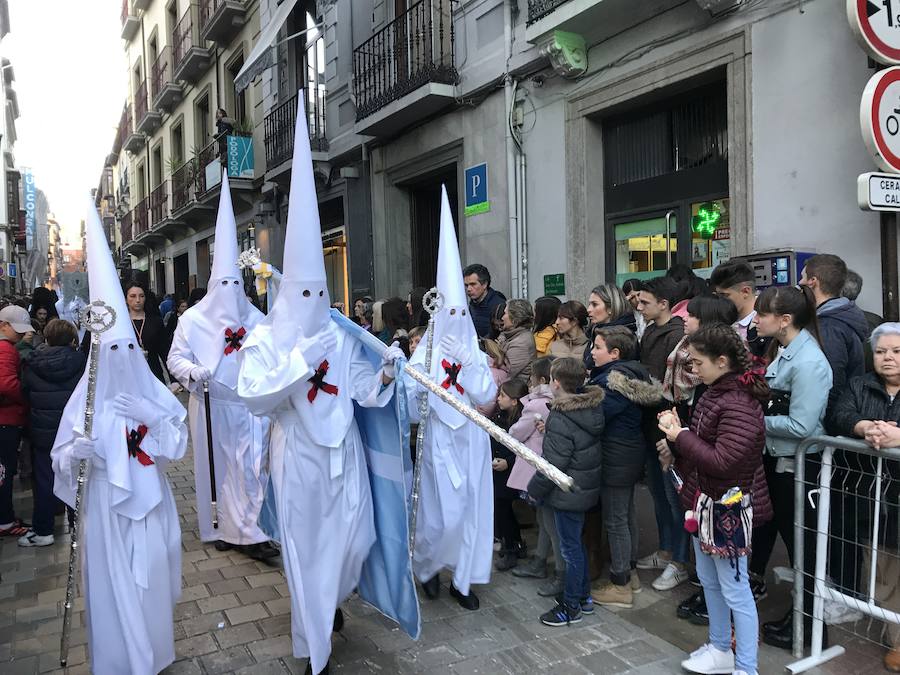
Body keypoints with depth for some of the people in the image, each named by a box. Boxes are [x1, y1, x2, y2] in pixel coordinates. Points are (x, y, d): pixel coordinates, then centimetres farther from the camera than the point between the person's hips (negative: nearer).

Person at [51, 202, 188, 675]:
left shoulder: (154, 393, -1)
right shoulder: (86, 398, -6)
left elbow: (179, 443, -2)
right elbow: (61, 455, -5)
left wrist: (149, 419, -17)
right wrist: (80, 448, -26)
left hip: (149, 499, 2)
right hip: (108, 503, -2)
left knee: (152, 577, 12)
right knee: (114, 583, 5)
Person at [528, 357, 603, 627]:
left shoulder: (561, 420, -25)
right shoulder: (594, 407, 1)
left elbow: (553, 464, -22)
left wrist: (534, 489, -7)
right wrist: (548, 429, 7)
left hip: (568, 493, -9)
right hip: (587, 487, 9)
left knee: (570, 547, 4)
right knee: (576, 543, 22)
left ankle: (571, 607, 18)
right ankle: (584, 596, 35)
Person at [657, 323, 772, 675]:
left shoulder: (739, 405, -25)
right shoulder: (715, 392, 4)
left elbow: (722, 460, -29)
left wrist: (680, 436, -21)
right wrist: (678, 430, -6)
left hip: (728, 508, -10)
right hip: (705, 503, 10)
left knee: (734, 590, 4)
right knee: (708, 581, 22)